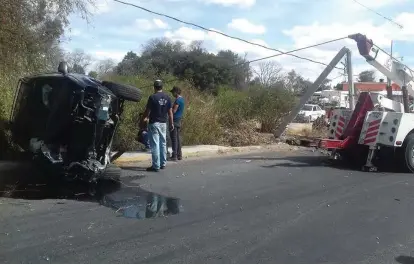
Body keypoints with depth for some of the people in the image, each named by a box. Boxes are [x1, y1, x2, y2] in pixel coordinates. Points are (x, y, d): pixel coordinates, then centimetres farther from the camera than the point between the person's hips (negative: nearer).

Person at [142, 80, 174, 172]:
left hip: (154, 123, -5)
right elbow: (170, 112, 6)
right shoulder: (167, 98, 4)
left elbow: (147, 111, -8)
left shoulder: (152, 97, -12)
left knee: (155, 145, -3)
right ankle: (163, 164, 19)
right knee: (163, 144, 13)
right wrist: (171, 123, 14)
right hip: (163, 123, 6)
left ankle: (156, 166, -2)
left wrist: (142, 118, 10)